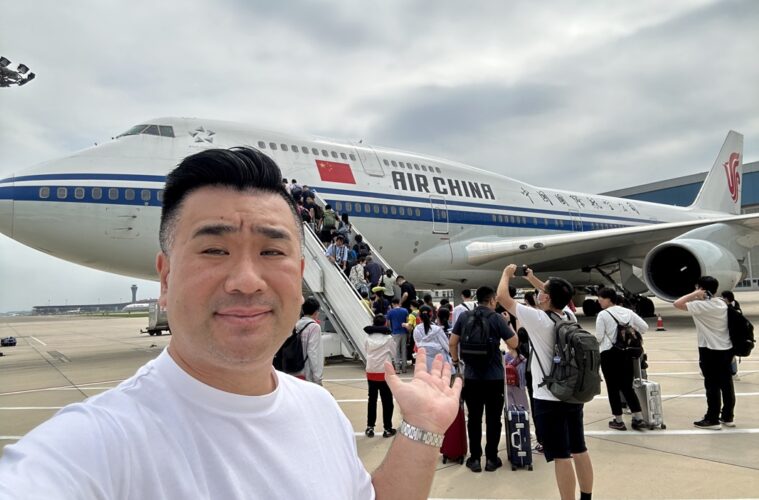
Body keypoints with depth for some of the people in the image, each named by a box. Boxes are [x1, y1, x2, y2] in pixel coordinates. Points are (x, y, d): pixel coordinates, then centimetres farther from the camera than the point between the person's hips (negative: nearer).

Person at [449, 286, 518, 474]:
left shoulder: (464, 317, 1)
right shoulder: (497, 318, -7)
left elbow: (452, 343, 3)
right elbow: (513, 343, -6)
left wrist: (455, 361, 18)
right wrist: (508, 324, 8)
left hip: (471, 376, 2)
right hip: (494, 377, -2)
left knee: (474, 418, 9)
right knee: (493, 419, 8)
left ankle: (475, 459, 13)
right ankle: (491, 458, 14)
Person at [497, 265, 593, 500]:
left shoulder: (539, 319, -17)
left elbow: (502, 297, -11)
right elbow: (555, 295, 26)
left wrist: (507, 274, 6)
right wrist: (532, 278, 29)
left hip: (549, 400, -8)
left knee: (561, 456, -2)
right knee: (580, 451, 15)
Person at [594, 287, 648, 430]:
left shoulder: (603, 314, -10)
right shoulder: (628, 312, 5)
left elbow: (599, 337, -12)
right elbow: (645, 327, 6)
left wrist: (594, 345, 9)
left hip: (609, 354, -5)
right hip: (626, 353, 5)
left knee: (612, 387, 6)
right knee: (627, 386, 14)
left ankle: (618, 421, 11)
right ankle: (639, 418, 12)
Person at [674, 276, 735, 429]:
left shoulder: (702, 305, -16)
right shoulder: (722, 304, 9)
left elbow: (677, 304, -22)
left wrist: (694, 294, -12)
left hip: (710, 350, -8)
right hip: (726, 349, 8)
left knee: (712, 385, -2)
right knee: (726, 384, 12)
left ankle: (712, 420, 4)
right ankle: (728, 417, 20)